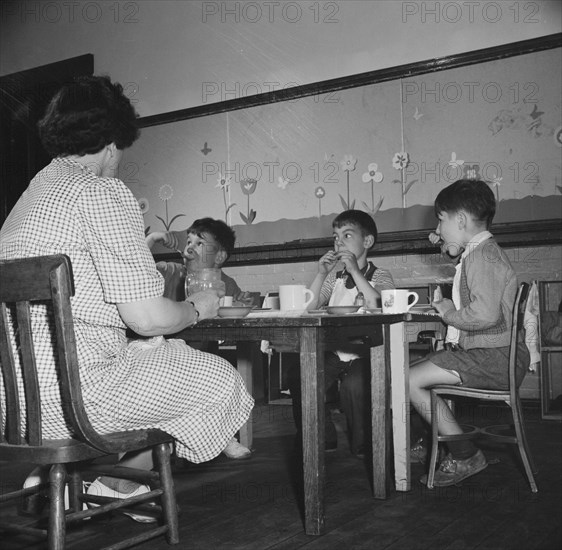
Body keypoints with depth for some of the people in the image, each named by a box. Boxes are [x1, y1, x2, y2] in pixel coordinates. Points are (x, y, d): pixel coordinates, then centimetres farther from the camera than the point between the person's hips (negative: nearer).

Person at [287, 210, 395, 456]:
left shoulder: (380, 276, 3)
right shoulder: (333, 277, 15)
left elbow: (379, 306, -19)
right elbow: (309, 308, 5)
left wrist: (354, 270, -17)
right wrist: (321, 274, -5)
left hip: (364, 354, -4)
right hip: (333, 352, 4)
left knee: (353, 385, -34)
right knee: (298, 378, -20)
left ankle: (362, 445, -5)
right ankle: (323, 440, 1)